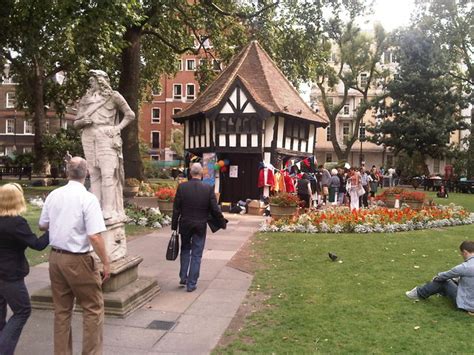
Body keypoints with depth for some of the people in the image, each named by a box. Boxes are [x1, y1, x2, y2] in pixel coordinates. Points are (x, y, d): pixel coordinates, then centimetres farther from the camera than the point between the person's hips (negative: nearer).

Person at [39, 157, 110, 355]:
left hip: (55, 257, 6)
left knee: (61, 310, 17)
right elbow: (94, 236, -21)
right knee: (93, 308, 8)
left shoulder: (53, 195, 2)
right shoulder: (88, 198, -16)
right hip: (78, 260, -6)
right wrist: (105, 263, -12)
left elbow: (42, 226, 13)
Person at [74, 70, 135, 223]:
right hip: (89, 138, 5)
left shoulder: (113, 96, 7)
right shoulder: (85, 99, 19)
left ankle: (109, 212, -12)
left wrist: (118, 128, -3)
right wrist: (83, 121, -4)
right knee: (94, 175, 3)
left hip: (106, 137, -4)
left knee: (108, 174, -12)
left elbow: (130, 115, 10)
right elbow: (76, 123, 19)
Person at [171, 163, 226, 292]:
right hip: (200, 226, -1)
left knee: (185, 250, 23)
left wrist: (174, 226, 4)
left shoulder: (182, 187, -8)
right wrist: (222, 222, 8)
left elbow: (176, 209, -5)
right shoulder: (208, 188, -11)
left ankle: (183, 277, 23)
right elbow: (215, 209, -9)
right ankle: (191, 284, 11)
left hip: (185, 225, 1)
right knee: (196, 255, 7)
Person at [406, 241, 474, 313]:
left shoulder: (465, 267, -24)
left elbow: (446, 275, -7)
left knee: (442, 281, 5)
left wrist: (437, 277, 14)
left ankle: (419, 293, 22)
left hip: (467, 304, -7)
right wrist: (456, 278, 28)